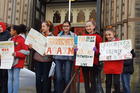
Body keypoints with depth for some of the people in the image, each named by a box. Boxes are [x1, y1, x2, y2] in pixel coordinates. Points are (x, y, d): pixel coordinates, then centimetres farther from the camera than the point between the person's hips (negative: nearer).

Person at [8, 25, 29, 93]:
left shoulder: (21, 40, -6)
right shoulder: (10, 39, 14)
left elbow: (26, 52, -11)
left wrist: (16, 54, -19)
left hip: (17, 62, -6)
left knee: (15, 78, -3)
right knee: (10, 78, 8)